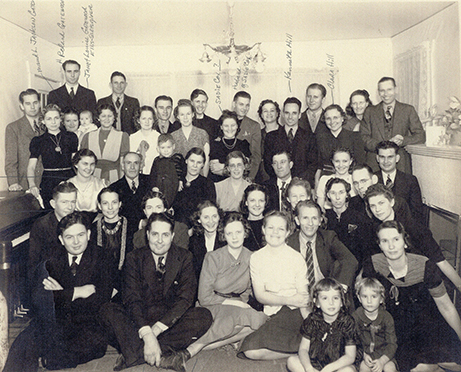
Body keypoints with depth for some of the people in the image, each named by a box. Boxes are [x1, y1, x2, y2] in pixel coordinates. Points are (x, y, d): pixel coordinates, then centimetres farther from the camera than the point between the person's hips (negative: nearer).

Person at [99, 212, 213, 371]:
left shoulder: (184, 258, -2)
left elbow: (185, 298, -11)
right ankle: (159, 358, -32)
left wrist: (157, 328, -23)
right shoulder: (135, 258, -2)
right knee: (108, 310, -24)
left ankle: (135, 355, -28)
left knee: (204, 315, -27)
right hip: (140, 319, 0)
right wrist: (147, 334, -29)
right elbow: (132, 300, -13)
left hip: (172, 321, 0)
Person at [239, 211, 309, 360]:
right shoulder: (256, 258, 6)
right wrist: (289, 300, -16)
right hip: (273, 313, 3)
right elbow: (260, 295, 0)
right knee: (251, 351, -23)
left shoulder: (297, 258, 2)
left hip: (295, 313, -3)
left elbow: (303, 296, -4)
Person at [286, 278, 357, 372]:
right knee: (291, 361, -16)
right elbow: (303, 349, -4)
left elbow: (350, 356, -13)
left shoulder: (347, 322, -12)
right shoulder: (312, 320, -5)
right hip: (313, 363, 3)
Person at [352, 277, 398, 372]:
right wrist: (364, 355, -20)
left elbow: (392, 344, -9)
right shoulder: (356, 316, -7)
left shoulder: (386, 317, -7)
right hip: (363, 352, 0)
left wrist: (382, 361, -23)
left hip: (384, 354, 1)